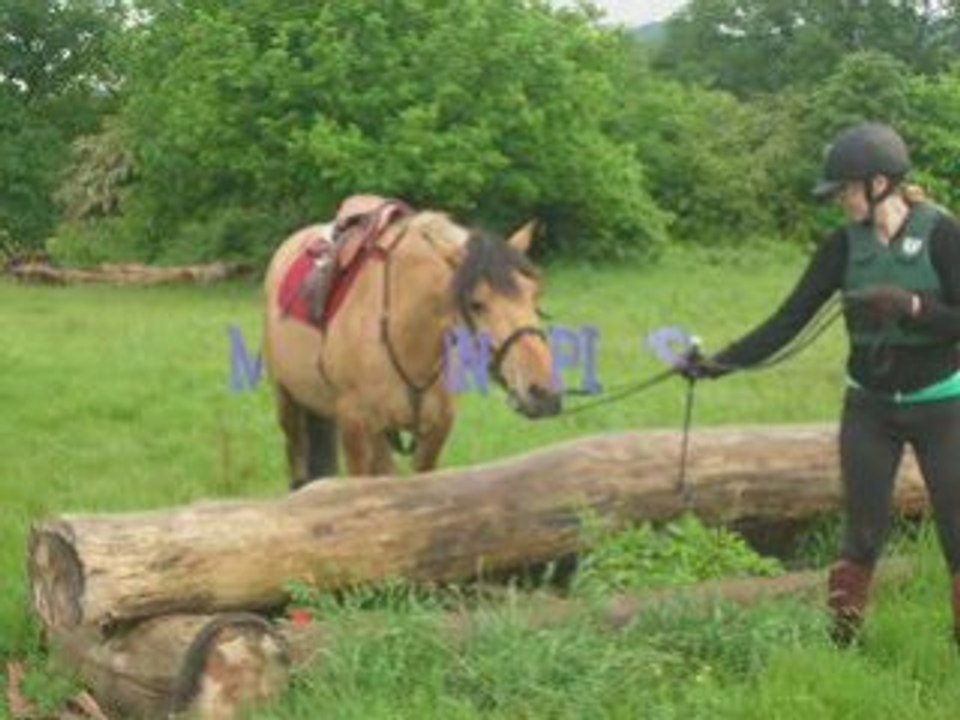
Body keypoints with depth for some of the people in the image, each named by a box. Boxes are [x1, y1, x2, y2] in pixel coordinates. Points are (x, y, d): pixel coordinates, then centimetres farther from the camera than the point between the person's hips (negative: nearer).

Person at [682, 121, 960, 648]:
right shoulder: (845, 246, -2)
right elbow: (789, 320, -3)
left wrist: (911, 306, -30)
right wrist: (720, 362, -12)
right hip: (868, 408, 3)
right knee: (863, 532, 6)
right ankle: (839, 642, 16)